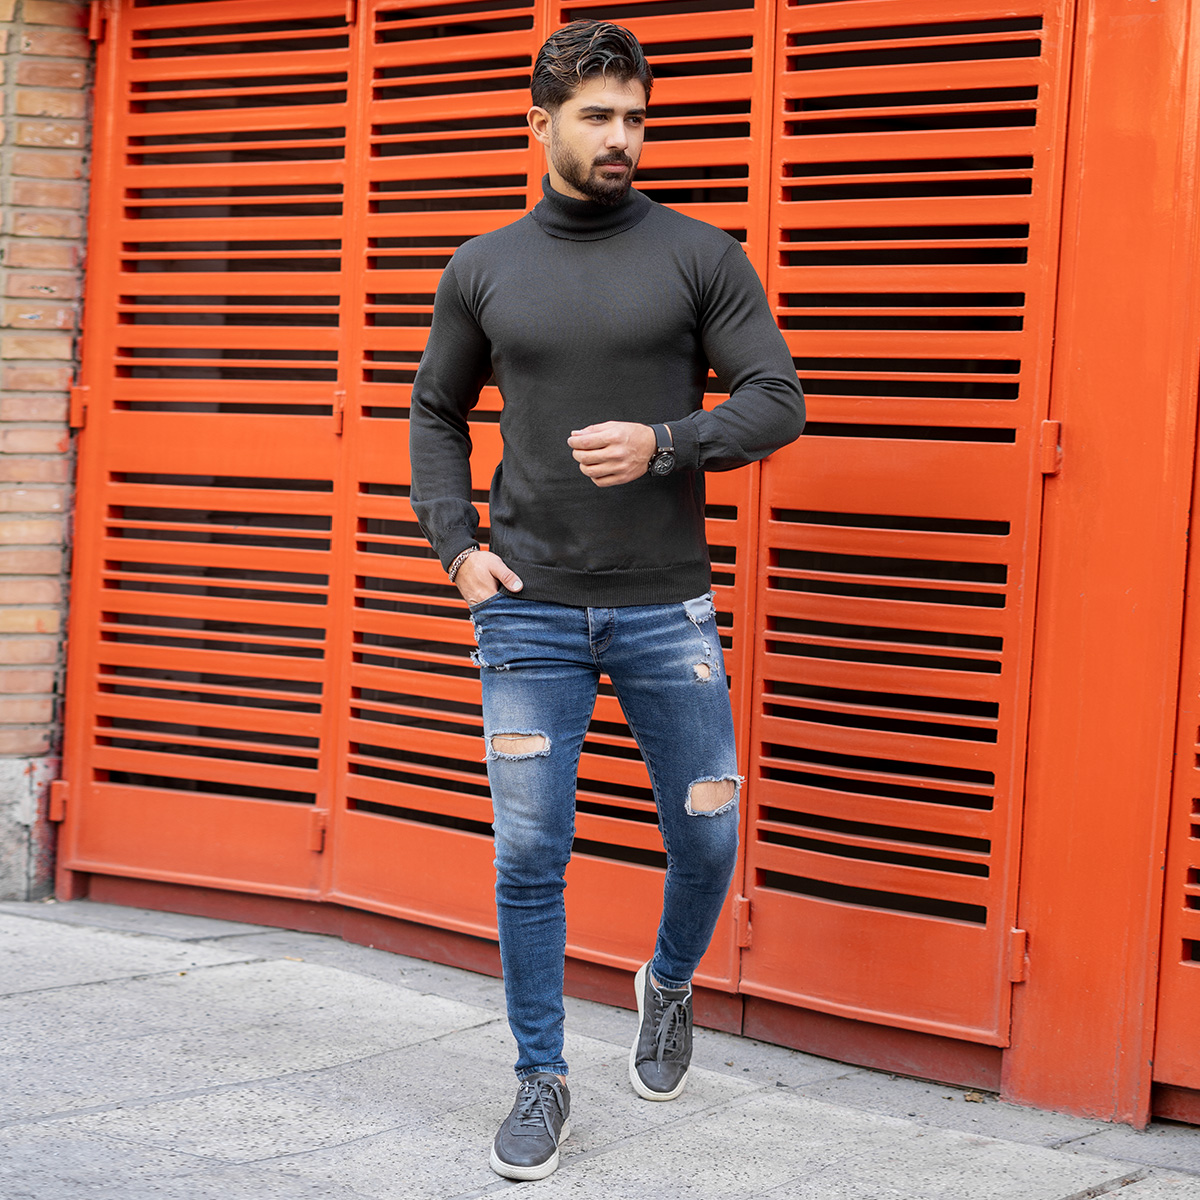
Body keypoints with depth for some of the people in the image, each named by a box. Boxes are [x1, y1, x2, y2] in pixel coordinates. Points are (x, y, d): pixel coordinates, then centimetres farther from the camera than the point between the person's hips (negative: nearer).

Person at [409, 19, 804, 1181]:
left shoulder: (700, 256, 0)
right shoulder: (482, 270, 6)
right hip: (530, 611, 1)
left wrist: (664, 443, -18)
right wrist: (457, 547, 4)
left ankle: (668, 986, 37)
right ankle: (541, 1081, 15)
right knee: (529, 855, 0)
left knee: (707, 835, 5)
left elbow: (777, 401, -2)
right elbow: (435, 414, 17)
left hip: (666, 609, 0)